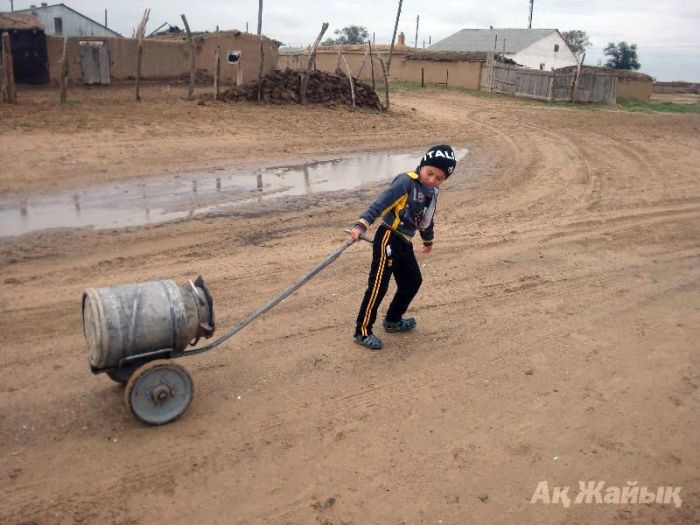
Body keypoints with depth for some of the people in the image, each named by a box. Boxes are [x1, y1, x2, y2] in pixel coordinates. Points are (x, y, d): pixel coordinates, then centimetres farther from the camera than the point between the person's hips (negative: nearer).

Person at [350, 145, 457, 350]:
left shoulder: (432, 193, 12)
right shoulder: (407, 181, -13)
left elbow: (426, 219, 30)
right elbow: (381, 202, -24)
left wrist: (428, 240, 44)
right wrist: (362, 224, -35)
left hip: (405, 243, 9)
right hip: (388, 238, -9)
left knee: (413, 282, 16)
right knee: (378, 285, -9)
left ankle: (393, 321, 35)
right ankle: (362, 331, 0)